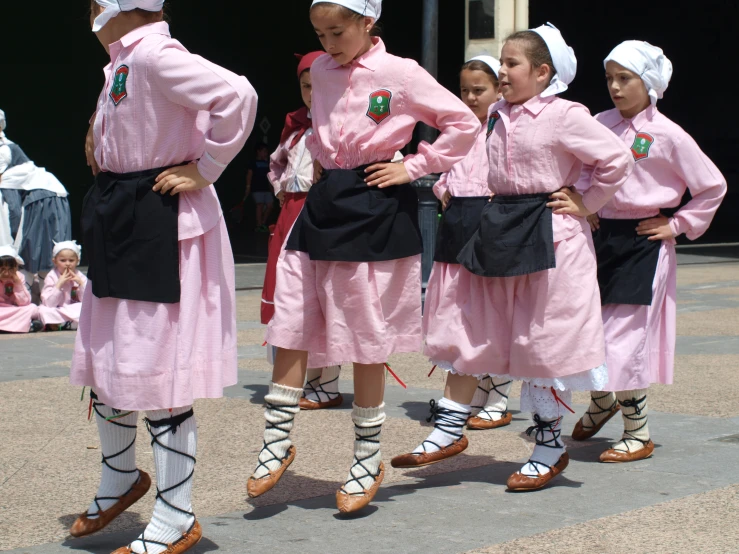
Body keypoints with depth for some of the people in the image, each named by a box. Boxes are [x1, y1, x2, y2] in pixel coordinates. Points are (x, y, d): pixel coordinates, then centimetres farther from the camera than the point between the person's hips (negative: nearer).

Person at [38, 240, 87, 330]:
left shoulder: (80, 276, -1)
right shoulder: (51, 277, -8)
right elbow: (49, 304, -19)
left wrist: (81, 283, -18)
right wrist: (59, 284, -26)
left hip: (76, 311, 2)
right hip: (57, 312, -2)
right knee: (43, 310, -31)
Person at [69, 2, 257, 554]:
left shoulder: (154, 55, -18)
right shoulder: (121, 61, 11)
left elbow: (237, 95, -31)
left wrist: (203, 171, -21)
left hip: (163, 228, -10)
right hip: (120, 221, 10)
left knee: (155, 369, -5)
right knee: (103, 360, 17)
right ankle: (121, 478, 39)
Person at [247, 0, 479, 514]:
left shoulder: (399, 74, -10)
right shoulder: (322, 70, 8)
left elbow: (464, 124, -7)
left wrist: (412, 166, -9)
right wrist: (322, 161, 14)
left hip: (375, 210, -5)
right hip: (324, 202, 6)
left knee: (367, 336, 2)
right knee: (291, 323, 2)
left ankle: (368, 457, 15)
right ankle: (278, 440, 14)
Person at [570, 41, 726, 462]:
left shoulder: (667, 135, -8)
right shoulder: (601, 124, 5)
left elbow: (713, 186, 0)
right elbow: (584, 170, 21)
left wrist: (678, 225, -2)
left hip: (644, 243, -5)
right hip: (602, 235, 5)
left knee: (623, 341, -6)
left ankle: (639, 434, 12)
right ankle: (602, 403, 37)